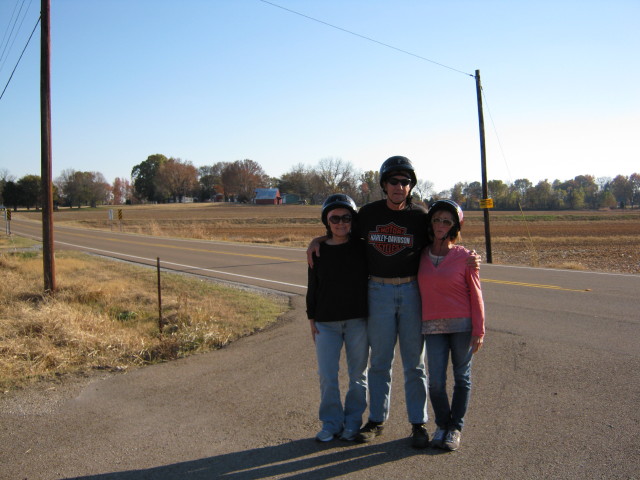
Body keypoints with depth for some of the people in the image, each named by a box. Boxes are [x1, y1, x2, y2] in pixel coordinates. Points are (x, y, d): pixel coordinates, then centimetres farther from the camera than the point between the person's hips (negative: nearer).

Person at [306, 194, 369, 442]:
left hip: (358, 321, -1)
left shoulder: (362, 247, 0)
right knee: (327, 376, -1)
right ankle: (331, 423, 14)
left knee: (358, 375, 7)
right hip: (326, 322, 1)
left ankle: (353, 422, 21)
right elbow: (312, 287, 9)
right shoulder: (318, 251, 4)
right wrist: (312, 319, 5)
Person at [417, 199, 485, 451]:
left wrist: (479, 330, -6)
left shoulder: (464, 257, -5)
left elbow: (475, 295, -3)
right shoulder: (421, 255, 3)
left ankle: (455, 428, 24)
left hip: (462, 326, -2)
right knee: (436, 382, -2)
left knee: (461, 378, 8)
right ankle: (442, 424, 21)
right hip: (433, 327, 2)